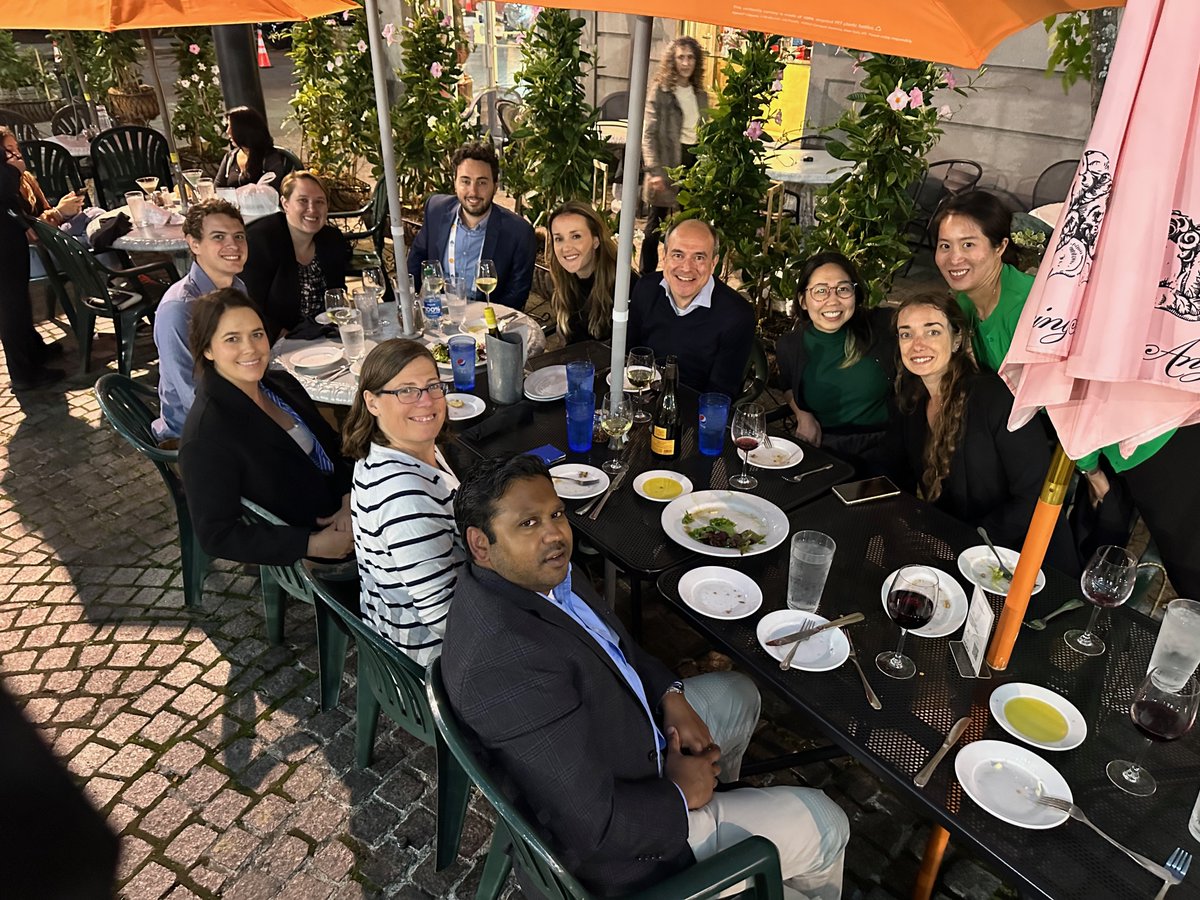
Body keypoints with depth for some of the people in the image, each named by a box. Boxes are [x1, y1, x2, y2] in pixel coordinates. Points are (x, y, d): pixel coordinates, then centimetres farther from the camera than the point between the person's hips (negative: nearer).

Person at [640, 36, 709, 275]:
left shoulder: (701, 94, 13)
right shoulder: (660, 92, -3)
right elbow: (648, 134, -10)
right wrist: (654, 171, -19)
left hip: (694, 160, 5)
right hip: (668, 164, -5)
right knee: (657, 223, 2)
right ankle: (647, 276, 12)